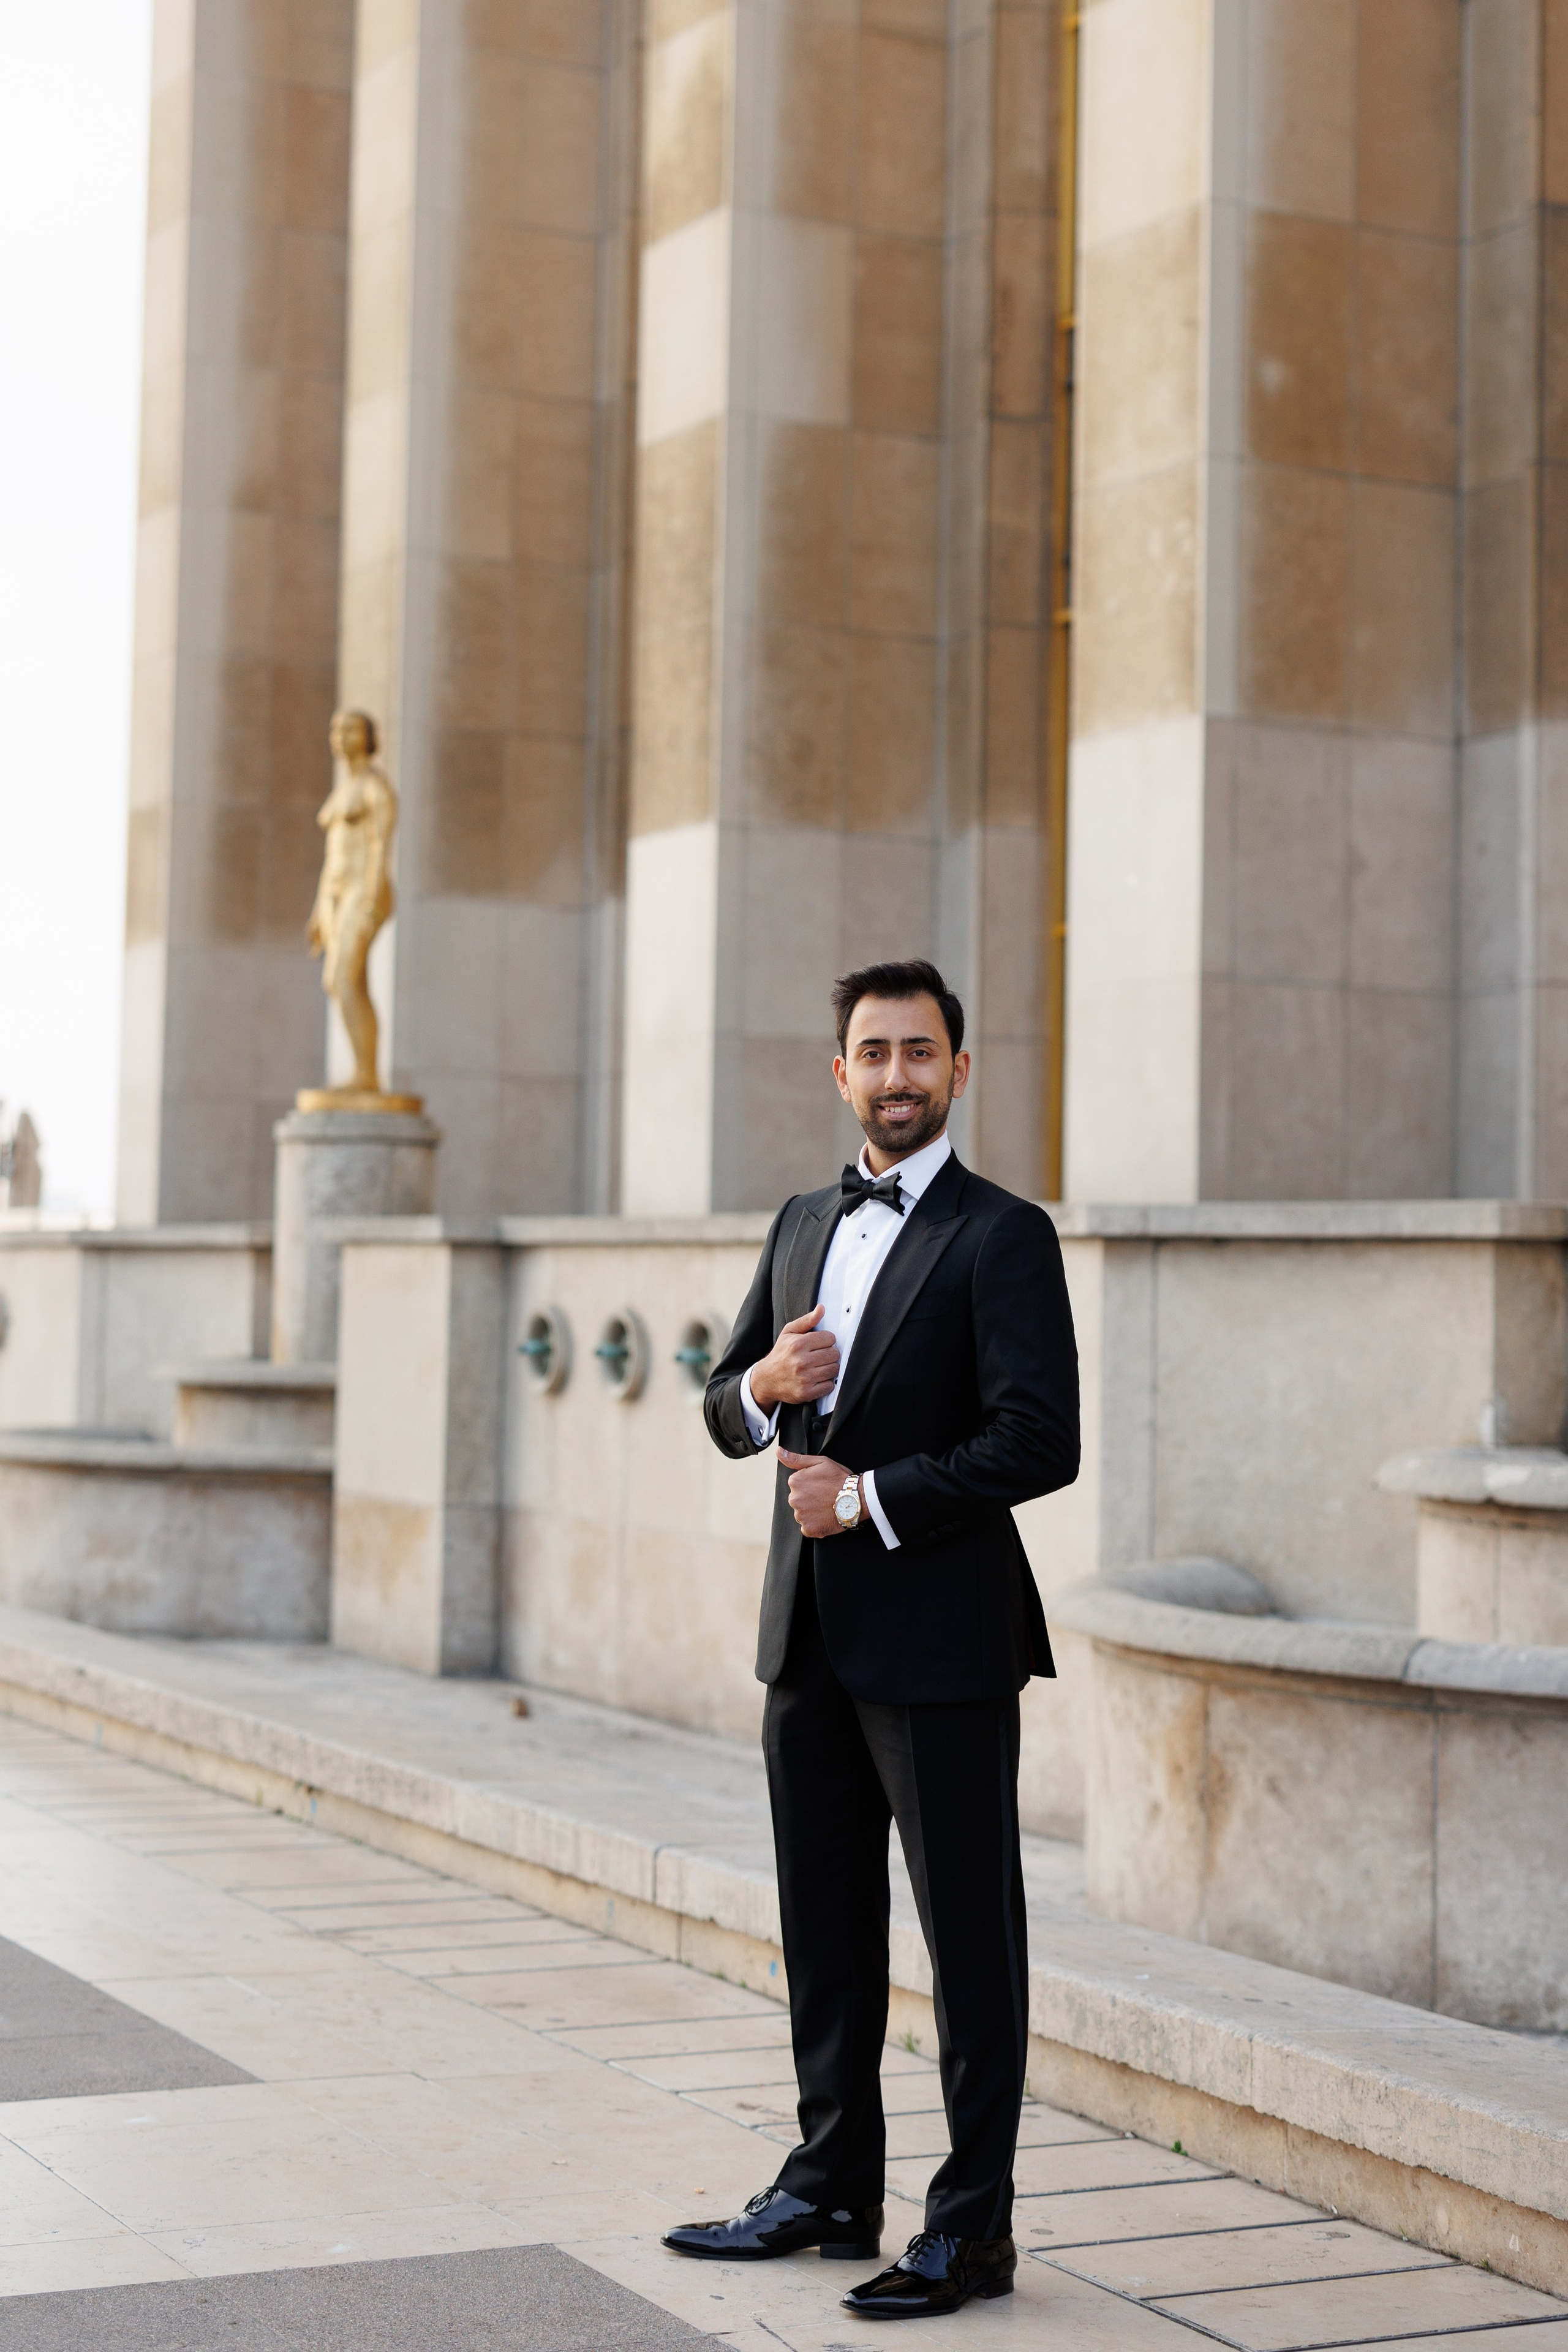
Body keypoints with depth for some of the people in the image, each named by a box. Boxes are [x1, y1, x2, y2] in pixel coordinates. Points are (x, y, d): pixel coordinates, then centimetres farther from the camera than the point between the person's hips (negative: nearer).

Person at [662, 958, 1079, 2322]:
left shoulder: (1003, 1236, -8)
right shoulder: (804, 1226, 14)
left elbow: (1041, 1440, -17)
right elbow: (727, 1414, 19)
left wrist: (872, 1497, -15)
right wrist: (762, 1386, -4)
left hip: (941, 1640, -7)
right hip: (811, 1633, 7)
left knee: (969, 1936, 1)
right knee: (826, 1928, 14)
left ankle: (974, 2228, 10)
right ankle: (832, 2191, 26)